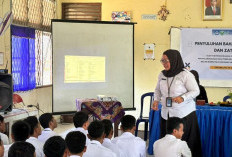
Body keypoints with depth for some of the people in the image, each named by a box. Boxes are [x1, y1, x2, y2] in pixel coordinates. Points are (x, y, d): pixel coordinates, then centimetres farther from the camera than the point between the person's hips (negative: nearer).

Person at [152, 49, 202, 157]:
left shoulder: (185, 75, -12)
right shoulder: (162, 74, 7)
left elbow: (195, 91, -8)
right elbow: (158, 89, 21)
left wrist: (183, 98, -24)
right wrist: (156, 100, 2)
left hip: (184, 115, -6)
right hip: (166, 114, 6)